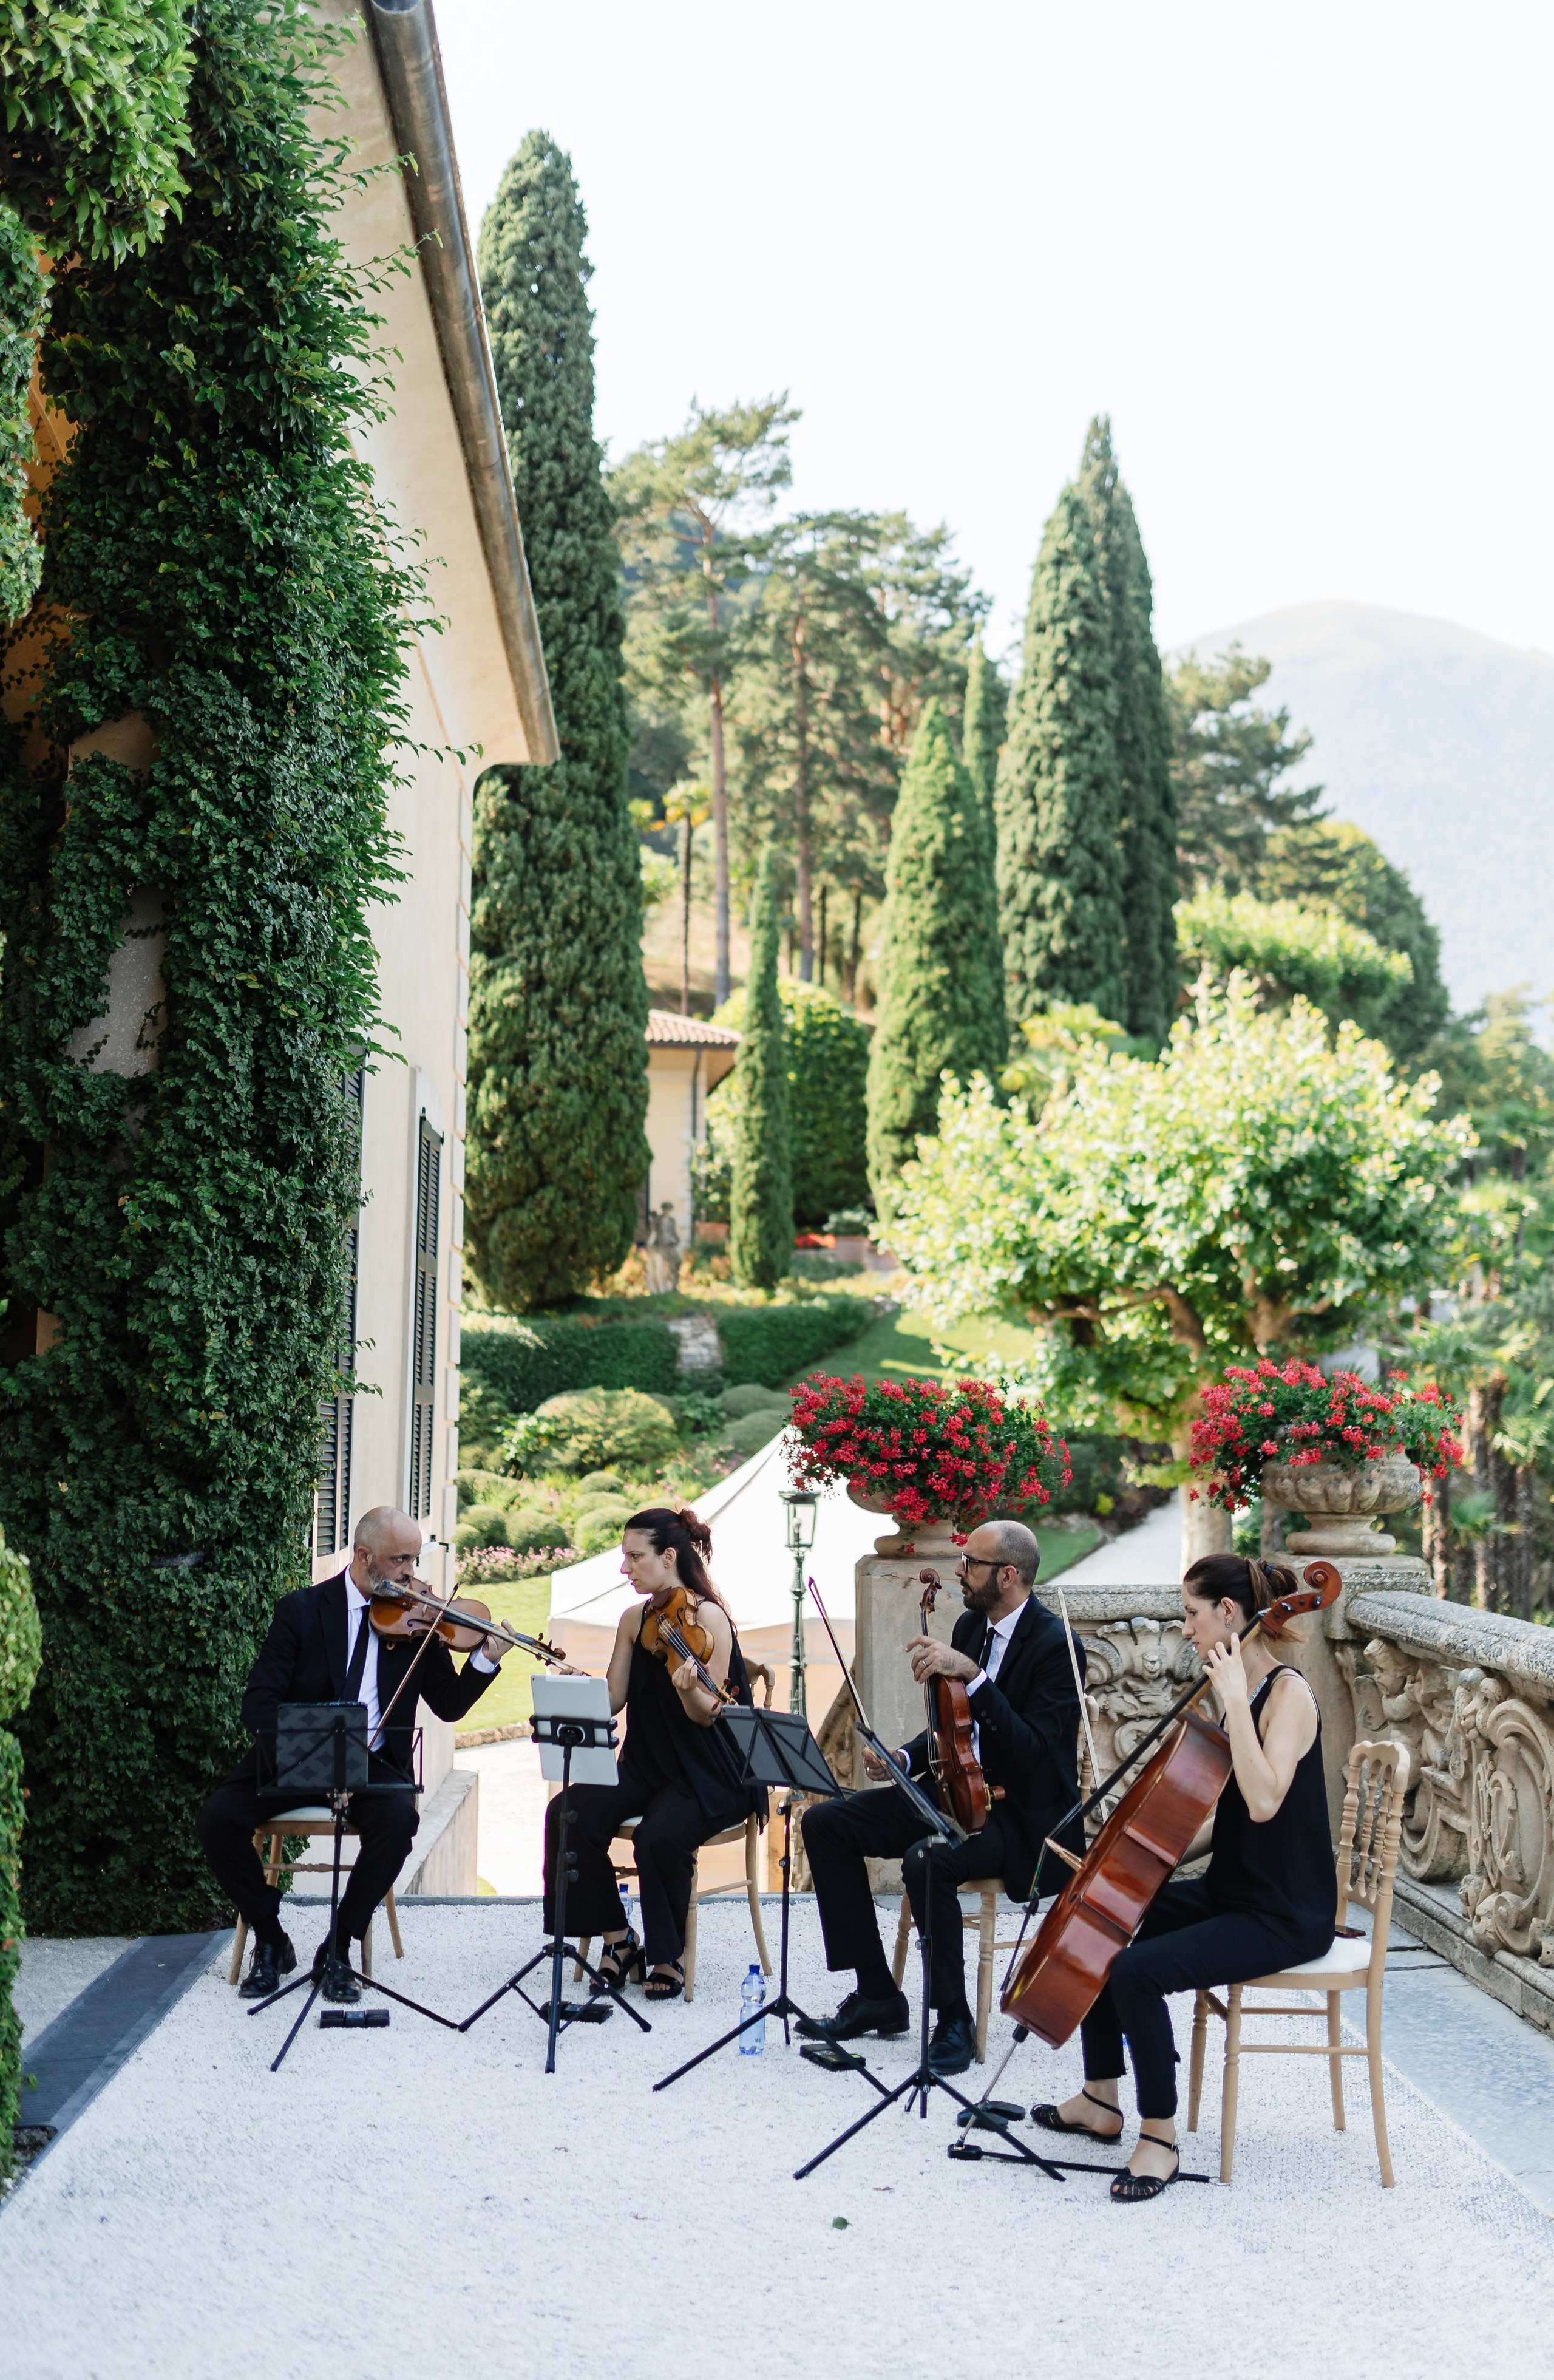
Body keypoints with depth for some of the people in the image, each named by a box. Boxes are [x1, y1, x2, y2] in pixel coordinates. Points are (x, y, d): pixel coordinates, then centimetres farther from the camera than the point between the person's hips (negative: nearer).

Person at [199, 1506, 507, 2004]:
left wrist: (486, 1659, -18)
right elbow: (259, 1703, -8)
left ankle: (338, 1949, -12)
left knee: (399, 1818, -31)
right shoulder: (302, 1610, -2)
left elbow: (449, 1706, 2)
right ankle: (270, 1940, 0)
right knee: (219, 1818, -22)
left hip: (374, 1764, 0)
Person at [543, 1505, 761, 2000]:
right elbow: (613, 1700, 3)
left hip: (709, 1775, -6)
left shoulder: (707, 1617, -13)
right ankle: (617, 1938, -3)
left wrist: (688, 1688, -38)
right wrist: (576, 1683, -16)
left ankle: (667, 1957, -8)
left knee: (659, 1836, -34)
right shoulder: (635, 1619, 7)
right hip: (646, 1764, 6)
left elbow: (707, 1714, -16)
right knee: (570, 1816, -20)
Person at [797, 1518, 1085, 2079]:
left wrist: (971, 1674, -33)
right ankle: (878, 1997, 2)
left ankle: (953, 2018, -15)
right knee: (826, 1822, -4)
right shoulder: (970, 1625, 8)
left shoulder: (1056, 1646, -17)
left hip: (1022, 1816, -9)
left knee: (927, 1860, -36)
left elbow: (1032, 1750, -28)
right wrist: (904, 1758, -1)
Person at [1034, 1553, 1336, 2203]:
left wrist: (1233, 1698, -29)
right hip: (1229, 1892, 10)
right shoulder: (1237, 1691, 10)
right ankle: (1102, 2100, 19)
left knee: (1137, 1970, -26)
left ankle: (1160, 2138, -8)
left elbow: (1263, 1802, -33)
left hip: (1285, 1917, -10)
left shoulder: (1288, 1694, -17)